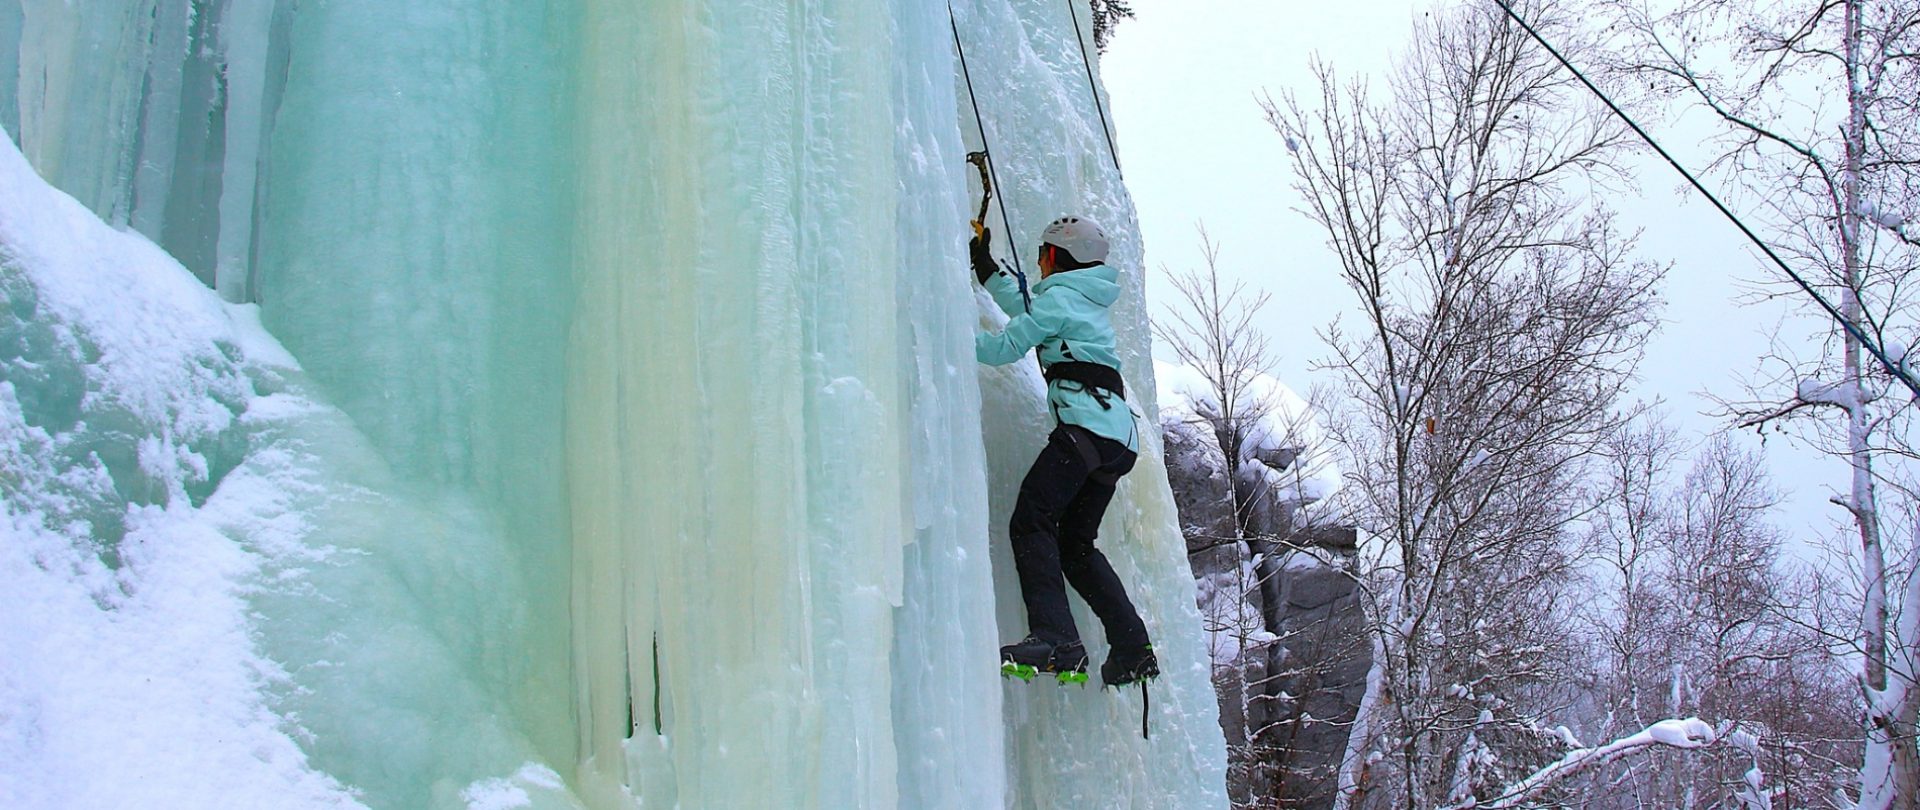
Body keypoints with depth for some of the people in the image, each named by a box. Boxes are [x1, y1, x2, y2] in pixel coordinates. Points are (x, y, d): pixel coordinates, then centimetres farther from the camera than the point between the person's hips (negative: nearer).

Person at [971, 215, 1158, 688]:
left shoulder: (1059, 297, 1)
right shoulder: (1087, 299, 29)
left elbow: (1005, 347, -1)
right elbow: (1025, 309, 44)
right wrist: (984, 265, 49)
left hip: (1085, 426, -10)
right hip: (1119, 436, 10)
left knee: (1031, 522, -17)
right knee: (1075, 543, 12)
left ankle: (1056, 640, -33)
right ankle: (1132, 647, 5)